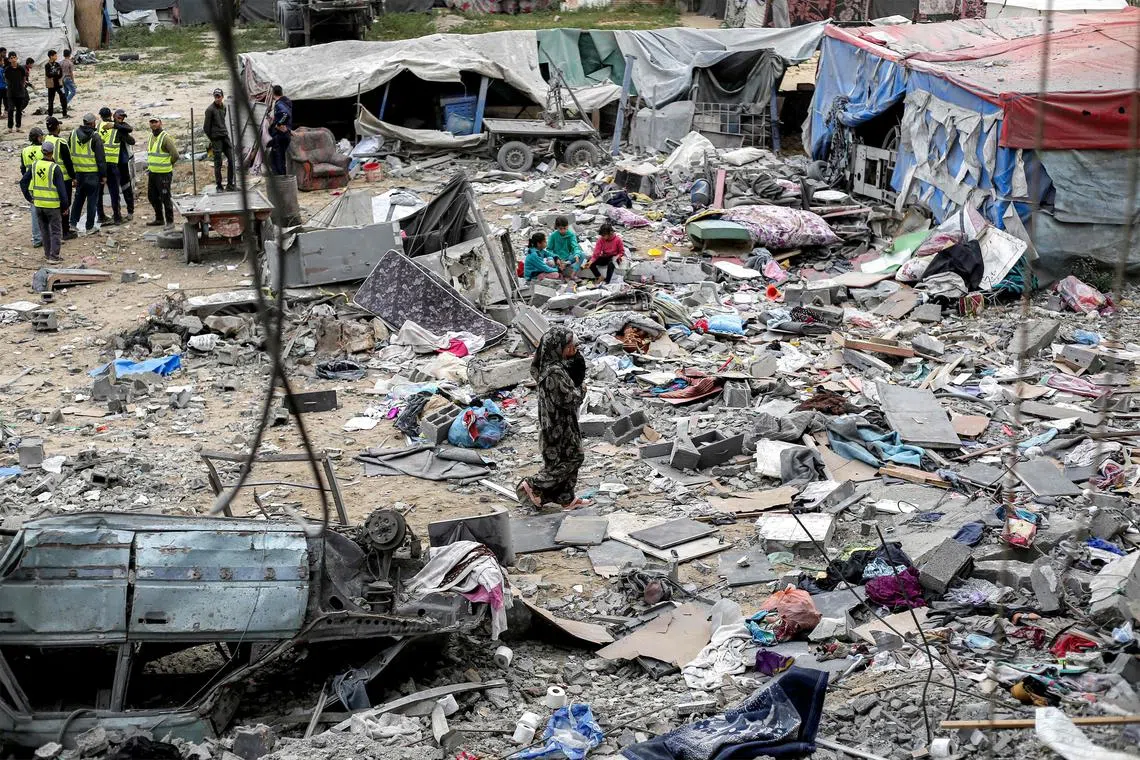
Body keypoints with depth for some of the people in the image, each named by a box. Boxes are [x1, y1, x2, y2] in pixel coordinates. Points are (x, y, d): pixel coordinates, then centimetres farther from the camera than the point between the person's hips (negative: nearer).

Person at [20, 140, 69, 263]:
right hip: (52, 205, -5)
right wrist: (65, 205, -7)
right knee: (56, 230, 5)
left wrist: (29, 197, 13)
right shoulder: (55, 168, -14)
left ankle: (48, 253, 26)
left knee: (45, 230, 19)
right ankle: (54, 256, 2)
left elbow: (23, 182, 5)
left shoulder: (35, 166, 1)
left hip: (38, 204, 5)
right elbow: (61, 188, -15)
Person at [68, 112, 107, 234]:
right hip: (93, 173, -5)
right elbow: (100, 158, -11)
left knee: (78, 198, 17)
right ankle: (90, 226, 6)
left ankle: (73, 223, 14)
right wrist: (104, 175, -5)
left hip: (78, 173, 5)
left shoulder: (73, 134, 5)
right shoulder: (95, 136, -10)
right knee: (92, 200, 3)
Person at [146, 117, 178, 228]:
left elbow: (175, 155, -19)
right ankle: (159, 219, 28)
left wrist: (167, 165, -5)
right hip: (152, 173, 9)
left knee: (165, 198, -4)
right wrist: (149, 167, 16)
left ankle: (170, 221, 5)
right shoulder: (151, 137, 12)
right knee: (152, 197, 16)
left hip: (163, 174, -9)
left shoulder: (165, 137, -15)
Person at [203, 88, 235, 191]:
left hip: (225, 136, 6)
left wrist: (225, 132, 15)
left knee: (231, 160, 3)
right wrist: (211, 138, -2)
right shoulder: (210, 109, -9)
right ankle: (219, 186, 5)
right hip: (216, 138, -6)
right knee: (218, 163, -2)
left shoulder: (223, 107, 12)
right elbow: (206, 127, -6)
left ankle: (230, 185, 10)